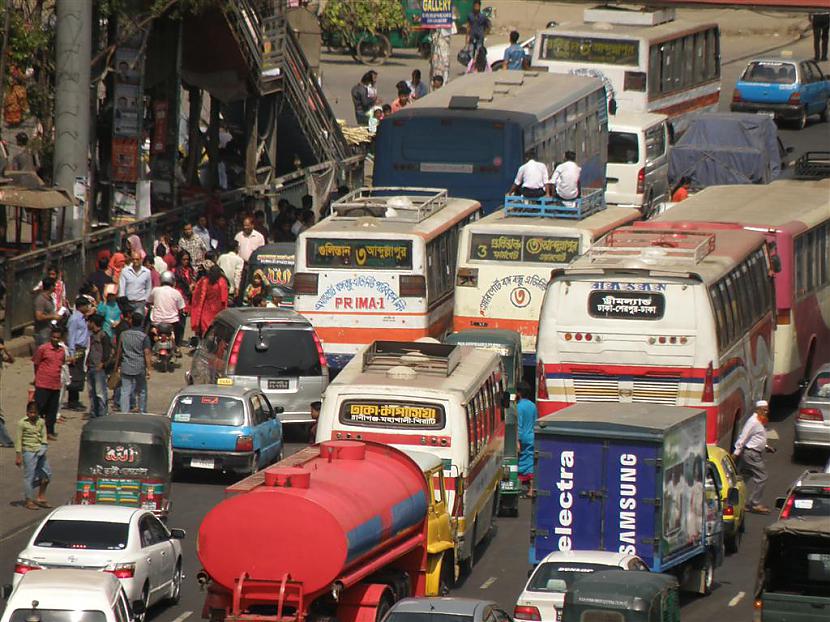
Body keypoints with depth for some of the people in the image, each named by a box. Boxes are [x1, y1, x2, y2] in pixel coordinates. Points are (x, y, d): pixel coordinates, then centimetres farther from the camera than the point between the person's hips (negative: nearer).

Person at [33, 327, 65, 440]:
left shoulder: (62, 351, 7)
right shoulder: (43, 349, -9)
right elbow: (36, 364, 0)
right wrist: (38, 378, 8)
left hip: (56, 385, 5)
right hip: (42, 385, -5)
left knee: (52, 410, 10)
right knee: (39, 408, -2)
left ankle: (50, 431, 20)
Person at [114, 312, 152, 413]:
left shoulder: (124, 335, 1)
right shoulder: (144, 336, -7)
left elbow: (119, 352, 7)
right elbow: (147, 353, -10)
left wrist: (117, 366, 17)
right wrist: (148, 369, -6)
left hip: (126, 367, 2)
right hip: (140, 368, -2)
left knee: (125, 393, 2)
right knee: (141, 392, 12)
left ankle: (124, 413, -5)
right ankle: (142, 413, 19)